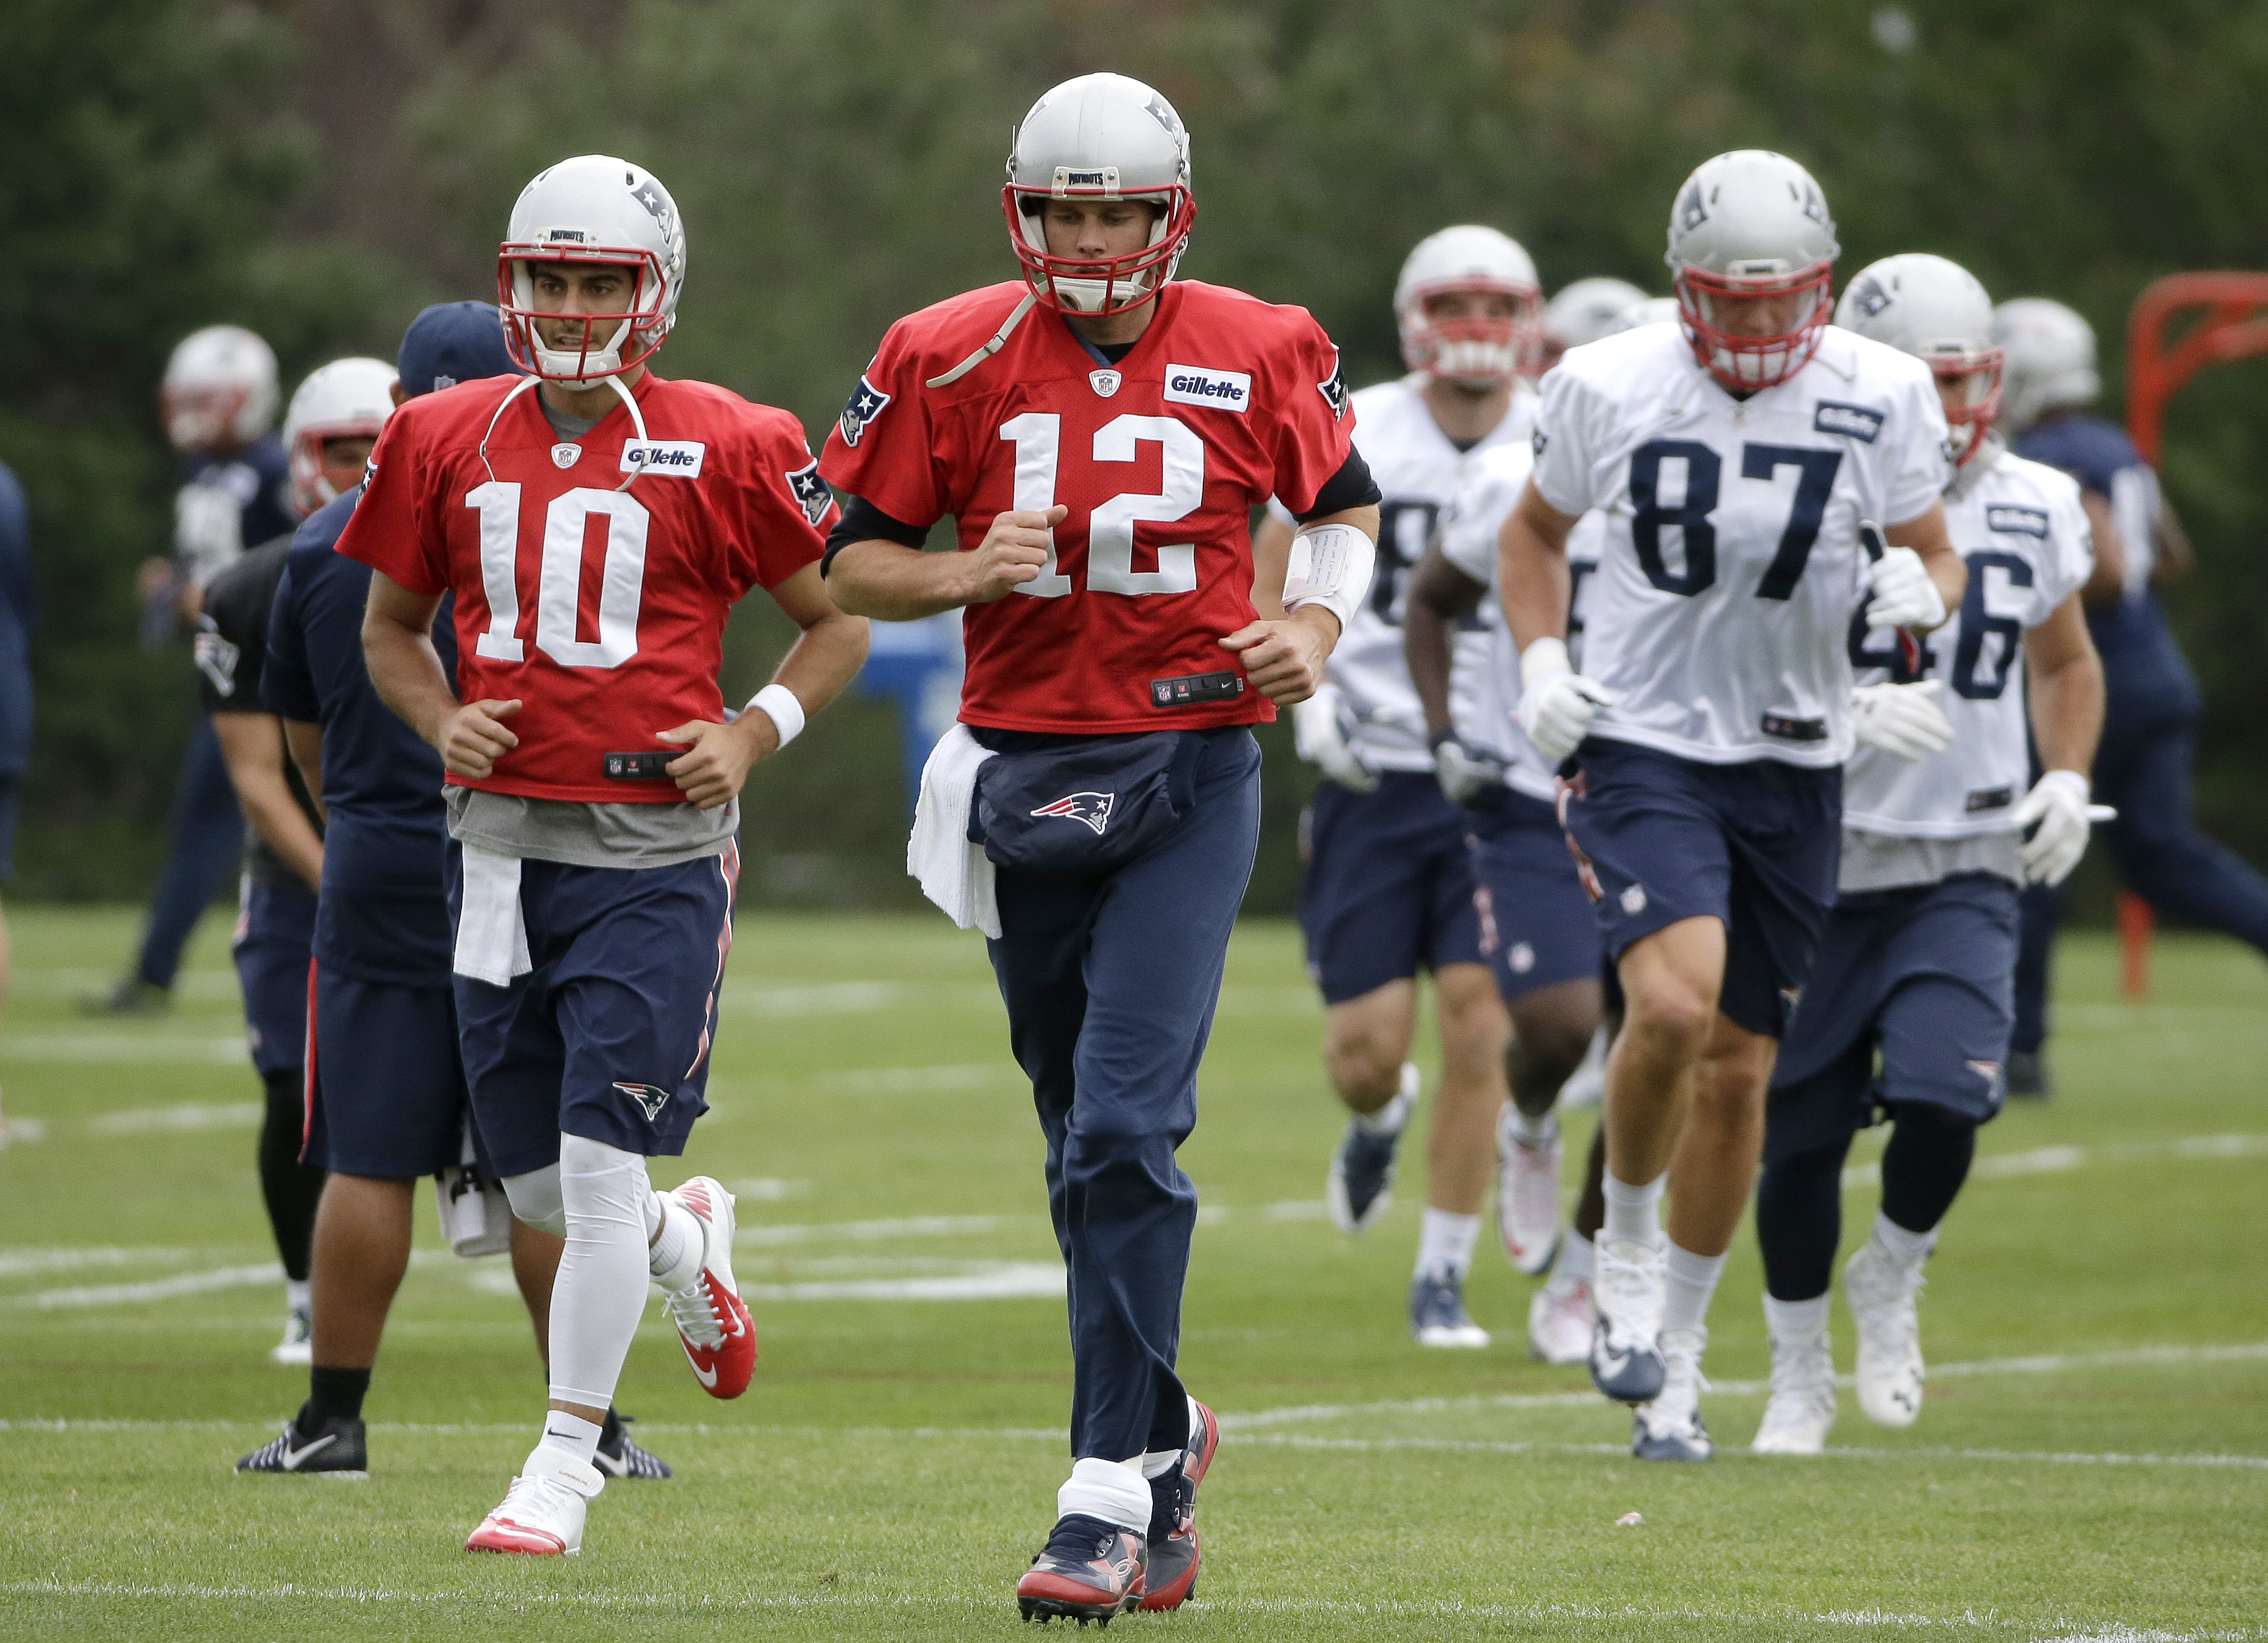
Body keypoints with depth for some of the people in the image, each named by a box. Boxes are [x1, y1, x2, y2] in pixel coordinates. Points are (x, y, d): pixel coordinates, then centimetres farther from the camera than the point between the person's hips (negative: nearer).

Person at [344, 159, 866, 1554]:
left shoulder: (726, 448, -3)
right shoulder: (445, 442, 7)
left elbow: (841, 622, 7)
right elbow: (392, 625, 19)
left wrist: (754, 734, -8)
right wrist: (441, 719, 0)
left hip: (655, 847, -4)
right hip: (503, 840, 4)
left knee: (600, 1161, -10)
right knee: (538, 1188, 8)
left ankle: (567, 1465, 0)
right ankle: (688, 1244, 42)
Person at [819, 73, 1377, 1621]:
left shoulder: (1254, 356, -2)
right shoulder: (952, 360, -1)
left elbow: (1346, 504, 16)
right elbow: (855, 558, 6)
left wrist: (1315, 621, -3)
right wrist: (967, 572, -14)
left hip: (1191, 773, -3)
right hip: (1028, 777, 3)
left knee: (1125, 1128, -15)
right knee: (1089, 1144, 11)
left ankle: (1112, 1489, -13)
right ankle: (1164, 1429, 31)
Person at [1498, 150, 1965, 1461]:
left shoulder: (1881, 398, -7)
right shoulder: (1610, 388, -7)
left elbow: (1936, 558, 4)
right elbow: (1537, 530, 10)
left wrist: (1923, 590, -21)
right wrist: (1542, 660, -6)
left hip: (1792, 765, 2)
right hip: (1642, 749, -2)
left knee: (1738, 1072, 7)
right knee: (1674, 1003, -26)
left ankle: (1678, 1349, 25)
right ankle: (1628, 1250, 1)